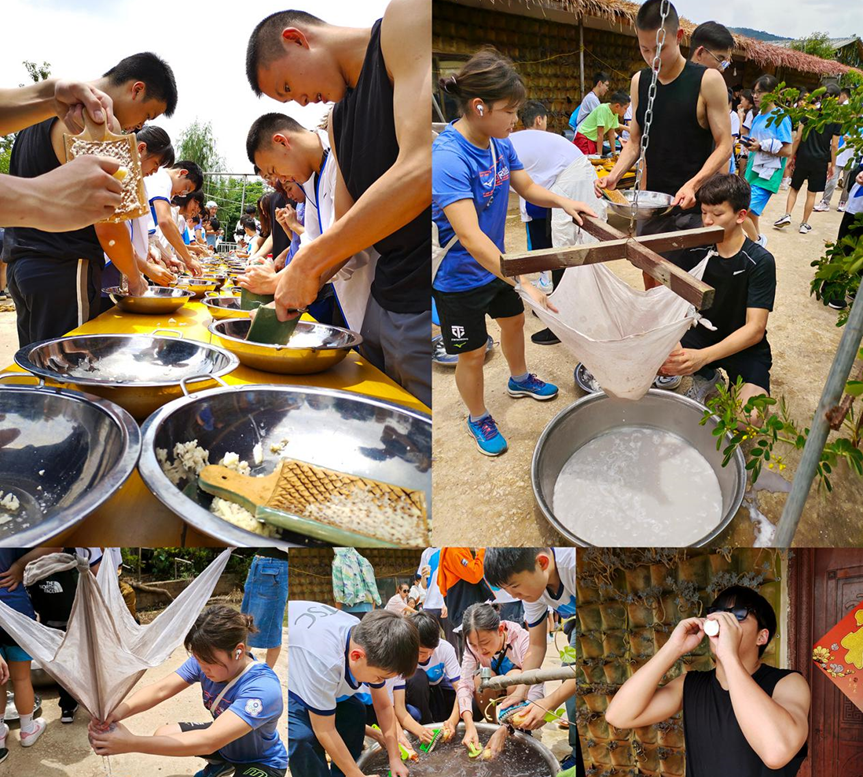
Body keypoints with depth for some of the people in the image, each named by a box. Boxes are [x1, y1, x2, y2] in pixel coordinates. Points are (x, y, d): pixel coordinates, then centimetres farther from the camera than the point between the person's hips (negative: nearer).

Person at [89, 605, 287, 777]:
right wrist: (121, 710, -46)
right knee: (163, 734, -5)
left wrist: (131, 743, -49)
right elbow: (161, 689, -24)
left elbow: (207, 742, -46)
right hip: (223, 741, 7)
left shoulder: (263, 688, -40)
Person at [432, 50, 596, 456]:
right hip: (459, 275, -8)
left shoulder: (499, 141, -8)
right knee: (473, 353, 9)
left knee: (513, 319, 28)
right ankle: (478, 418, 36)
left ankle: (519, 380, 58)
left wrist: (564, 202, -11)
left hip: (495, 262, 8)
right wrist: (525, 284, -44)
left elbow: (526, 186, 8)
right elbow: (469, 236, -41)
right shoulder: (447, 157, -34)